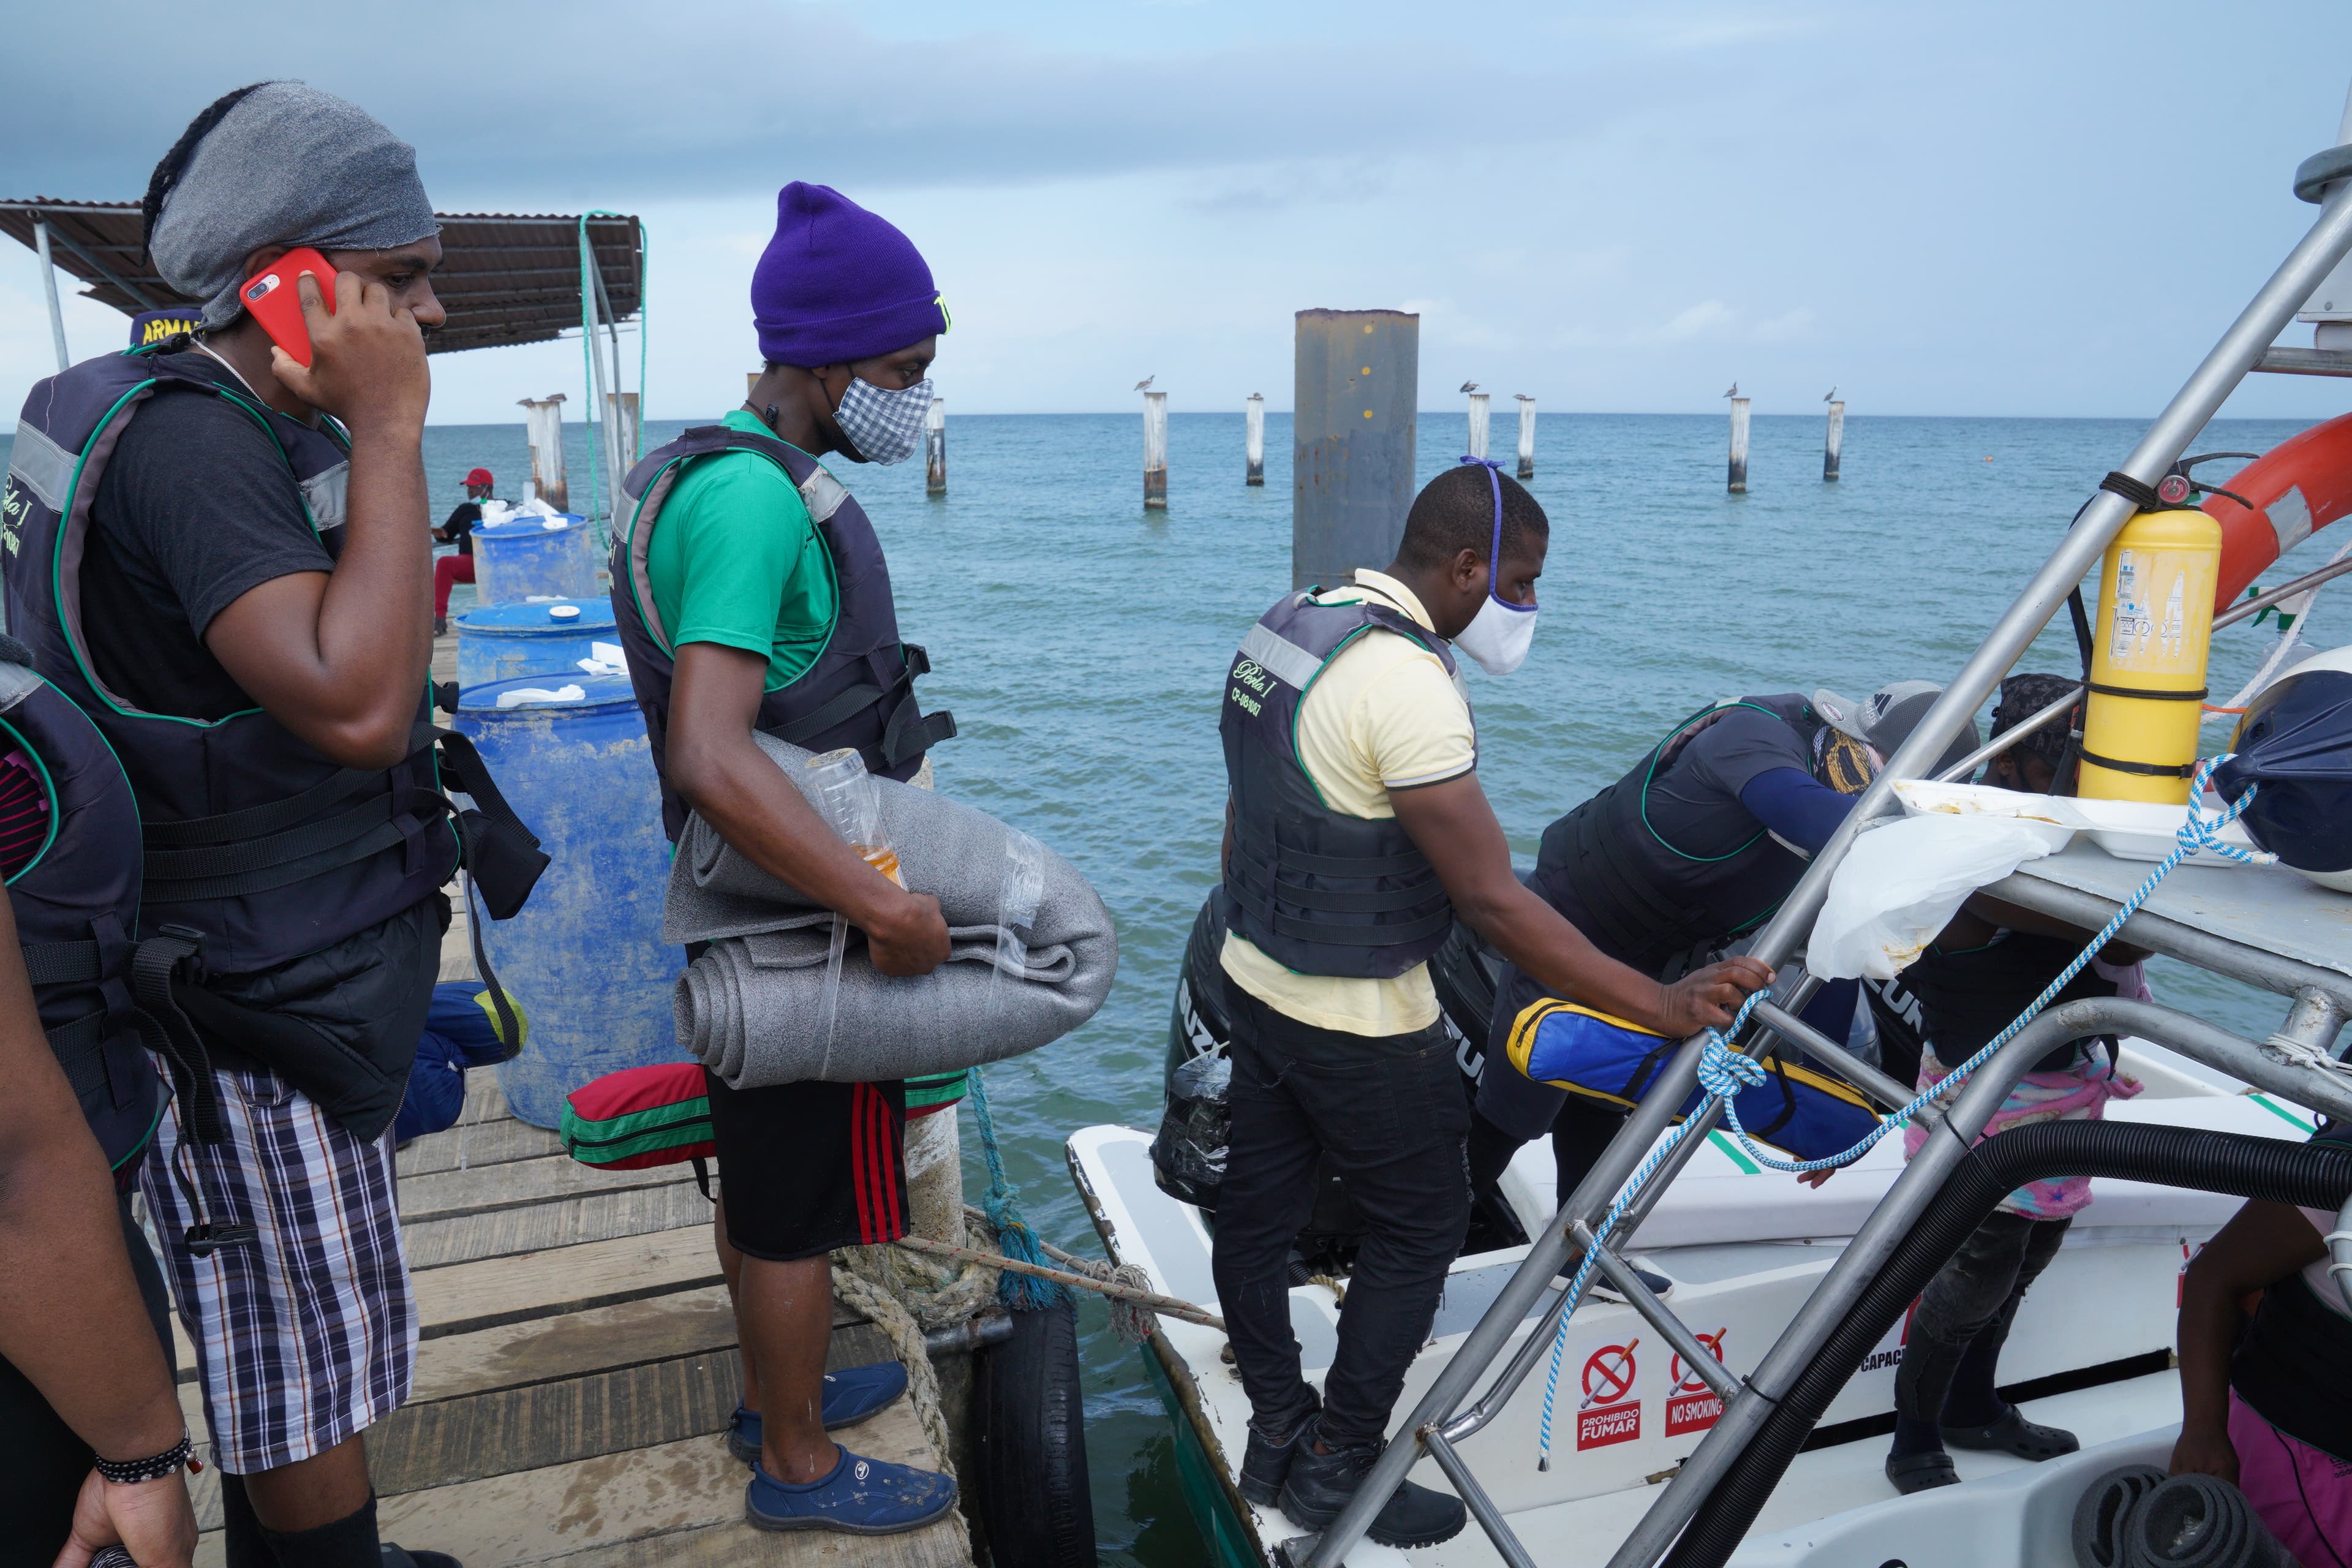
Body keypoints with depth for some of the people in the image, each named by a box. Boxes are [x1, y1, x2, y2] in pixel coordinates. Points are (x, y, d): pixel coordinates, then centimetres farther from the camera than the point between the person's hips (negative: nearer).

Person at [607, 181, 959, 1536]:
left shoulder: (724, 472, 9)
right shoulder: (756, 498, -25)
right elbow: (711, 760, -35)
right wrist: (888, 908, -32)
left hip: (761, 906, 10)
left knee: (763, 1178, 23)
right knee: (802, 1205, 8)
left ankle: (777, 1392, 44)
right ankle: (800, 1467, 28)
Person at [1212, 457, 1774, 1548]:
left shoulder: (1285, 625, 3)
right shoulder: (1408, 681, -25)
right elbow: (1492, 900, -29)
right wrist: (1660, 1006, -28)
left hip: (1255, 983, 9)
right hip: (1361, 1024, -9)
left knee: (1259, 1206, 17)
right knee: (1419, 1226, 10)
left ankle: (1279, 1433, 34)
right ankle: (1339, 1468, 22)